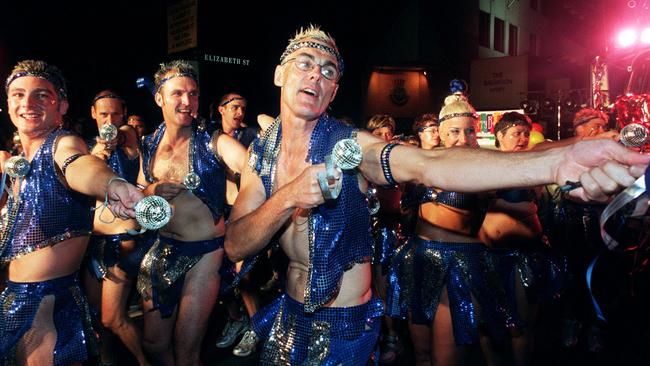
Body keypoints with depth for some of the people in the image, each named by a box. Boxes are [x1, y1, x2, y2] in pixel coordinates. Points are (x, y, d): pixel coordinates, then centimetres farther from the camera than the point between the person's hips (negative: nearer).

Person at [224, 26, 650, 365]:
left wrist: (557, 162, -53)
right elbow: (235, 245, -13)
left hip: (345, 326, -4)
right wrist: (288, 198, -31)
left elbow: (431, 165, -38)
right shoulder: (261, 153, -5)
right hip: (291, 313, 5)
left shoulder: (350, 145, -19)